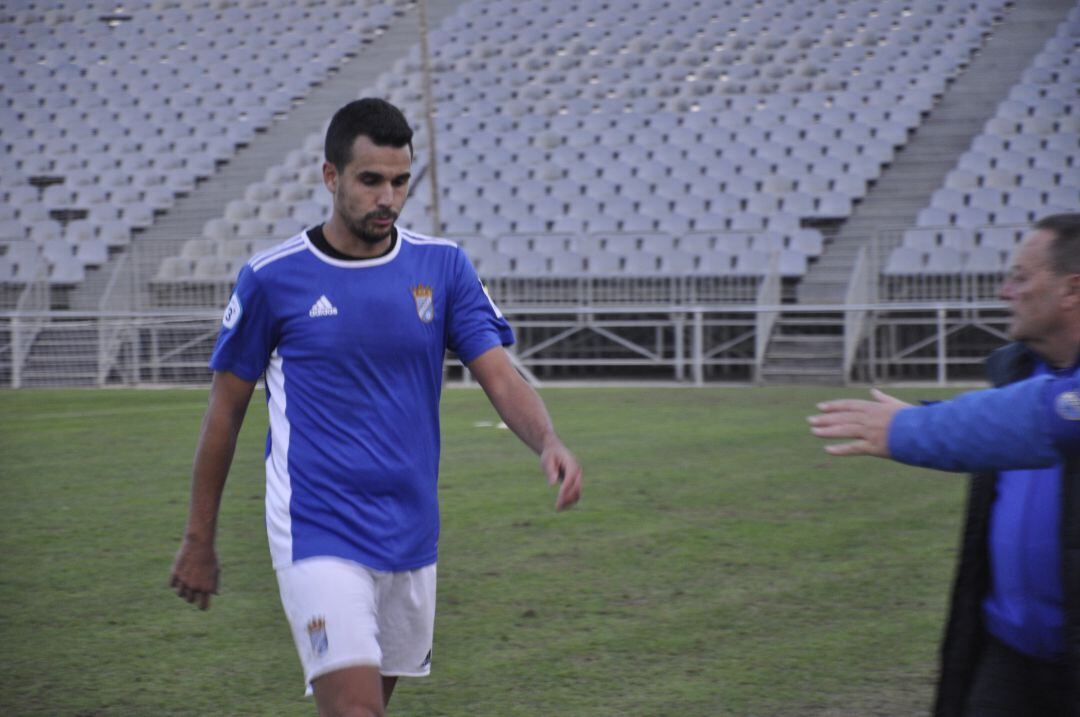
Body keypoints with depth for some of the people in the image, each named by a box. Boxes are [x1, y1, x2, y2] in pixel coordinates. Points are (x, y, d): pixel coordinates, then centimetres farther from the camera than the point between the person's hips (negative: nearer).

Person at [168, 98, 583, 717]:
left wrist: (549, 442, -25)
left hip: (412, 537, 4)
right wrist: (199, 541, 7)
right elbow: (226, 410, 4)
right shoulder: (272, 279, -5)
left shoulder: (442, 266, 3)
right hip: (319, 539, -4)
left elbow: (501, 376, -3)